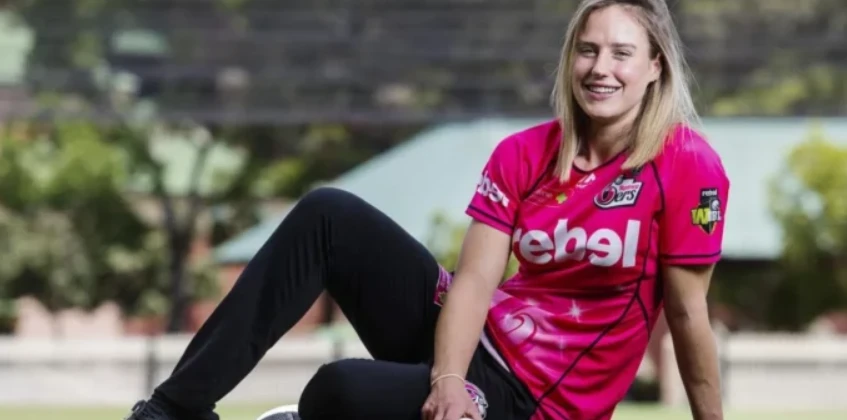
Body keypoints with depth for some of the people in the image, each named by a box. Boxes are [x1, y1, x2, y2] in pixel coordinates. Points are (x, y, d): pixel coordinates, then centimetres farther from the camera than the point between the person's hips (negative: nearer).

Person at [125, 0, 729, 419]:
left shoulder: (687, 166, -15)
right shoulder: (522, 156, 0)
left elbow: (687, 314, -12)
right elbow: (474, 281, -10)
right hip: (469, 338, 6)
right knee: (328, 215, -11)